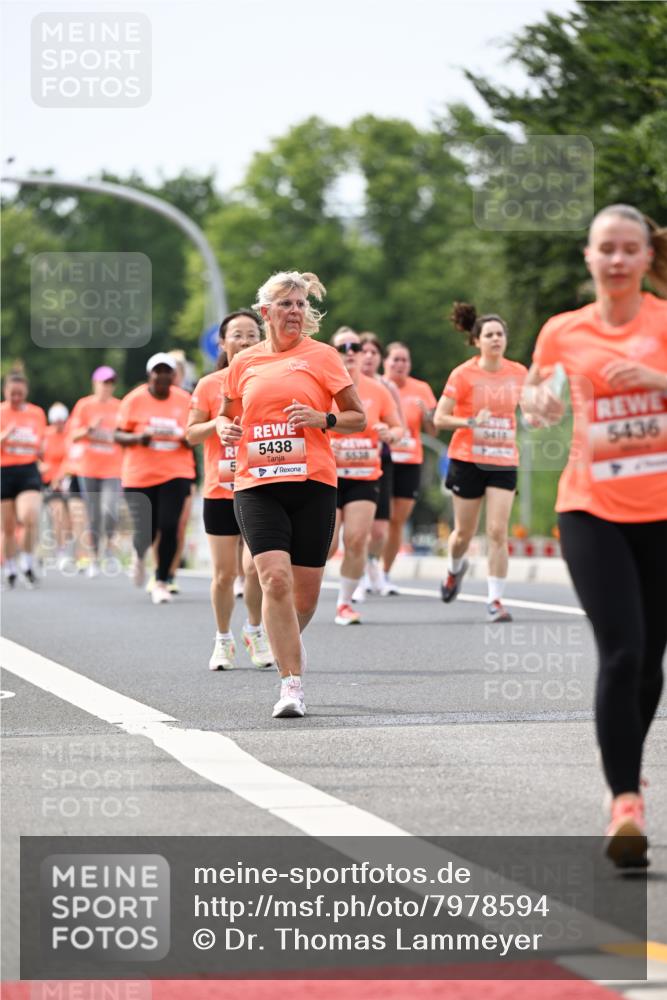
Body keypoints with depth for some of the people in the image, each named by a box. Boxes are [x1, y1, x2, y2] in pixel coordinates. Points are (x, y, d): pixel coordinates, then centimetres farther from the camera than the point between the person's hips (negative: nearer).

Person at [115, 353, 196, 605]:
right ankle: (139, 555, 36)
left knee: (169, 528, -10)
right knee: (145, 532, -3)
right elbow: (119, 435, 2)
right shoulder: (135, 399, -2)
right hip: (139, 474, -1)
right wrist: (137, 439, -19)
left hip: (175, 473, 1)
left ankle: (161, 582, 5)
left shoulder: (185, 400, 4)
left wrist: (188, 439, -9)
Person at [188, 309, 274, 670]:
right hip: (221, 491, 0)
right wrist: (221, 421, -14)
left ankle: (255, 630, 16)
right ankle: (223, 640, 22)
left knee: (256, 567, -9)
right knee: (224, 574, 3)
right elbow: (191, 434, 2)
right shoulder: (209, 385, 2)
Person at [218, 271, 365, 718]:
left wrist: (323, 419, -13)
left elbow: (359, 418, 5)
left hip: (312, 483, -1)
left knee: (306, 589, 4)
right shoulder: (244, 362, 11)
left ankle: (289, 644, 37)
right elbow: (226, 413, 25)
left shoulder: (322, 356, 4)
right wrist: (225, 428, 2)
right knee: (275, 577, -17)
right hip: (256, 484, 1)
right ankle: (292, 684, -15)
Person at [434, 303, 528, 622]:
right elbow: (439, 418, -8)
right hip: (467, 461, -2)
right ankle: (454, 569, 43)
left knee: (497, 532, -9)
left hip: (504, 462, 2)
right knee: (465, 532, 9)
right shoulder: (464, 374, -8)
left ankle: (495, 600, -4)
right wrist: (471, 421, -22)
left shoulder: (519, 373, 2)